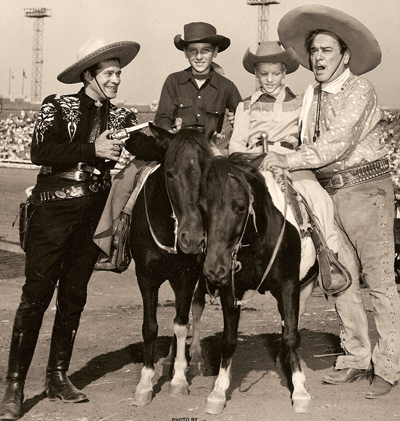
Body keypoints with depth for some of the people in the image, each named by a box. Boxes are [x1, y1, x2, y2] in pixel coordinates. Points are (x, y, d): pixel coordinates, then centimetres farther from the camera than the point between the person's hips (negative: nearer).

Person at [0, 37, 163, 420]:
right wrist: (92, 149, -20)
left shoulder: (120, 117, 11)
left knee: (74, 296, 10)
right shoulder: (57, 107, -1)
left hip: (91, 216, 5)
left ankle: (58, 378, 21)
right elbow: (40, 152, -15)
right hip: (53, 211, -5)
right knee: (36, 295, -6)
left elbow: (145, 148, -3)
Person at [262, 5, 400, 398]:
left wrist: (287, 160, -17)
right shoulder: (312, 94, 10)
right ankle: (355, 358, 21)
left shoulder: (359, 91, -12)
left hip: (367, 190, -7)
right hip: (329, 193, 7)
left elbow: (334, 144, -20)